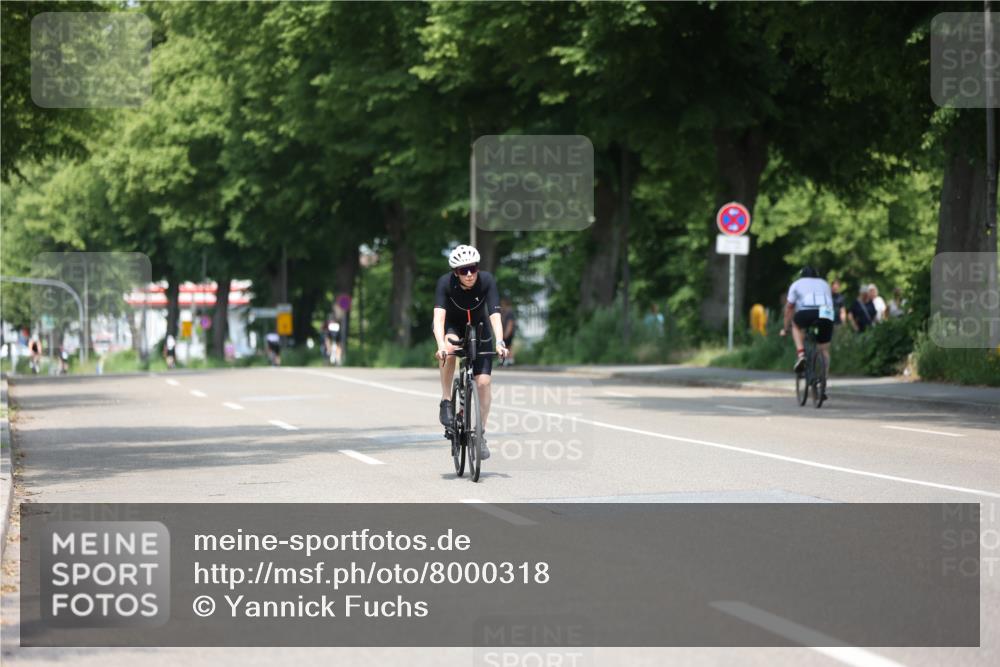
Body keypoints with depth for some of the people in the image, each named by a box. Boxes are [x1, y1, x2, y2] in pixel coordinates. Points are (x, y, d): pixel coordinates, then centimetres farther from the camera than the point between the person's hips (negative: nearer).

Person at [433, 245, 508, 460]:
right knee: (449, 349, -37)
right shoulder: (445, 282, -29)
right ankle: (446, 400, -20)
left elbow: (495, 315, -35)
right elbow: (439, 317, -39)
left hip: (479, 329, 1)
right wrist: (441, 345, -55)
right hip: (453, 327, -1)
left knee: (483, 381, -10)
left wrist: (499, 342, -51)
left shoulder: (487, 280, -27)